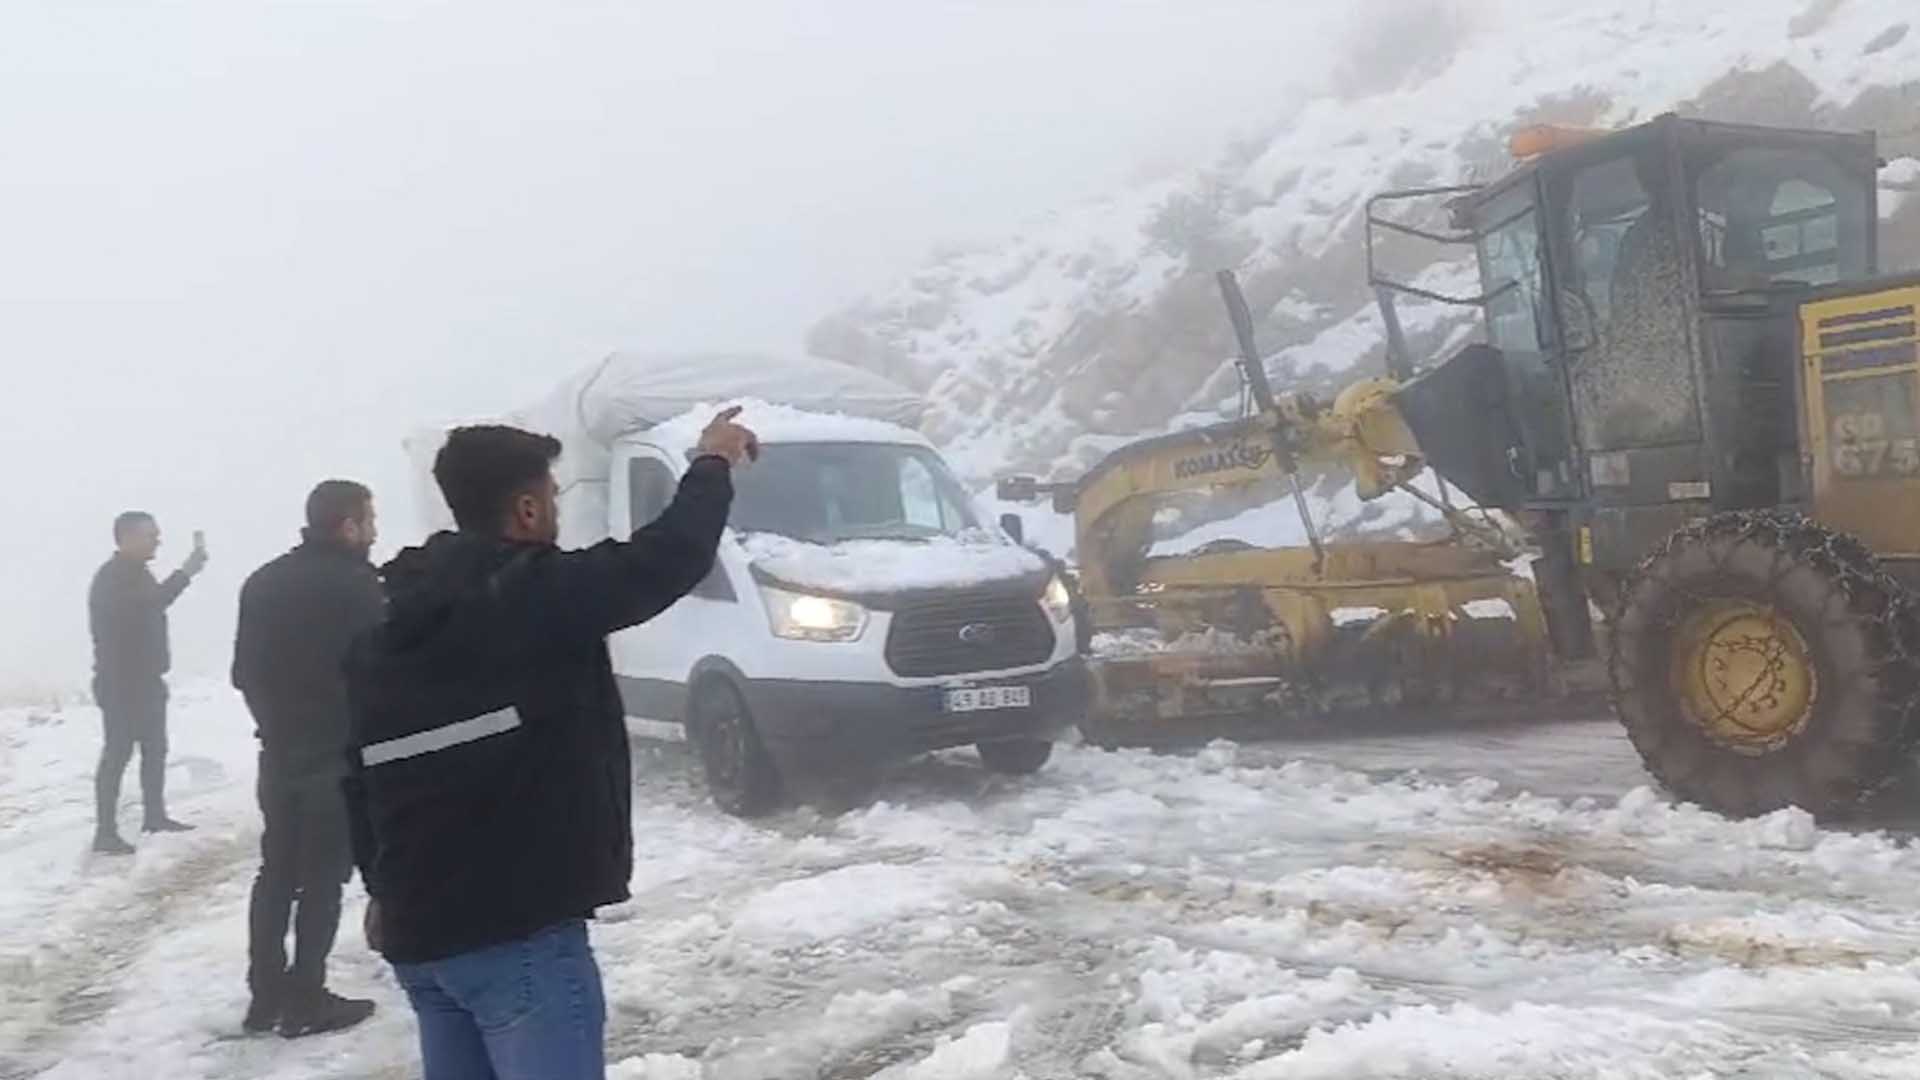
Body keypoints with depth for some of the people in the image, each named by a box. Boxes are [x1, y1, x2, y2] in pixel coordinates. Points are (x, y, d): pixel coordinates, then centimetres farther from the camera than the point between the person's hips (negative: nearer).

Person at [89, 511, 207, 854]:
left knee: (155, 748, 16)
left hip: (146, 680, 10)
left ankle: (155, 815, 27)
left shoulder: (136, 573, 13)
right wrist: (185, 573, -31)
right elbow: (149, 604, -33)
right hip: (120, 684, -10)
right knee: (118, 753, -8)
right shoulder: (111, 578, -18)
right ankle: (105, 832, -5)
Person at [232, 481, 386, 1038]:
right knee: (322, 877, 1)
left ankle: (265, 994, 18)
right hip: (339, 754, -7)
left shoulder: (263, 581, 8)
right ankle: (306, 1000, 5)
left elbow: (244, 670, 11)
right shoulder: (356, 585, -15)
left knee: (276, 872, 15)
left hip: (279, 751, 7)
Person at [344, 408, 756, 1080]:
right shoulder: (540, 595, -13)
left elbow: (361, 776, 16)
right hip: (518, 929, -8)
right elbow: (670, 556, -8)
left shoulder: (384, 632, 10)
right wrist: (714, 463, 9)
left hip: (416, 930, 8)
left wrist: (384, 888, 28)